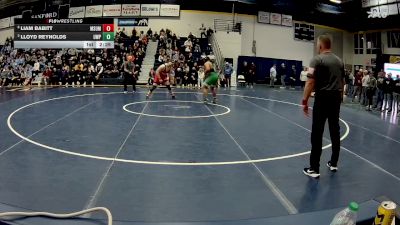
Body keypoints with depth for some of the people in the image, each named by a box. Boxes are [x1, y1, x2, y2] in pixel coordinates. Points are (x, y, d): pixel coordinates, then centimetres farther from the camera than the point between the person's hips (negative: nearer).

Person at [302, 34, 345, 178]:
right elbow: (342, 82, 17)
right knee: (335, 131, 14)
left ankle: (314, 169, 0)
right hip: (336, 98, 6)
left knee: (317, 133, -3)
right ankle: (333, 163, 25)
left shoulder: (317, 59, -8)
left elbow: (310, 82, -16)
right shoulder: (339, 61, 12)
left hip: (322, 98, -6)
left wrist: (305, 101, -13)